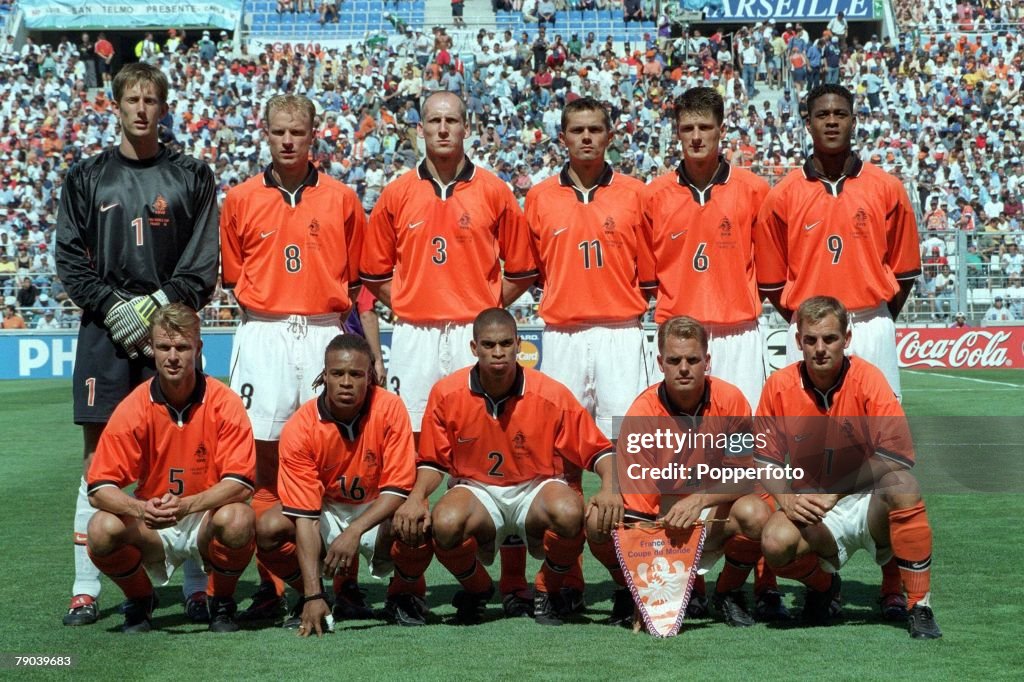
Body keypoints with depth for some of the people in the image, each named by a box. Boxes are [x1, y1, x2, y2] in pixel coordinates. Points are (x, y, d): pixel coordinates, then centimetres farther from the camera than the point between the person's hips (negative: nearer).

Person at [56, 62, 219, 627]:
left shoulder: (191, 178, 8)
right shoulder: (86, 178, 12)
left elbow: (203, 265, 2)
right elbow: (70, 260, 6)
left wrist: (157, 305, -10)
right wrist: (113, 306, -7)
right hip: (104, 331, 1)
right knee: (97, 458, 1)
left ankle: (198, 586, 3)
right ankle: (85, 589, 6)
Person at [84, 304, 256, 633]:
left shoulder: (224, 402, -12)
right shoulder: (134, 408, -10)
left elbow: (239, 482, -18)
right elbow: (100, 488, -13)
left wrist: (185, 504, -35)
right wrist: (141, 509, -34)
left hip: (207, 521, -1)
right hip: (152, 529, 1)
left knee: (237, 521, -35)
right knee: (102, 529, -29)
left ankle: (222, 602, -2)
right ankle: (140, 600, 4)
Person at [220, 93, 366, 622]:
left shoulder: (341, 199, 8)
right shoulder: (241, 199, 9)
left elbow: (357, 279, 10)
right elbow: (232, 277, 14)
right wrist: (264, 309, 4)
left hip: (325, 335, 0)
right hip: (263, 335, 0)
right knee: (264, 455, -3)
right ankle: (270, 583, 1)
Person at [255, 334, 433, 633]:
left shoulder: (390, 409, -20)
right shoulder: (299, 428, -21)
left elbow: (398, 489, -20)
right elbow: (304, 516, -24)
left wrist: (354, 531, -37)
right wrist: (313, 595, -32)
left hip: (378, 513, -1)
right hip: (327, 512, 1)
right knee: (269, 529, -27)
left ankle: (405, 594, 0)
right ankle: (309, 598, 2)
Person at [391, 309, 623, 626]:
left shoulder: (551, 395, -13)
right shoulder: (446, 394, -9)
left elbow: (598, 450, -7)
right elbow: (433, 461, 3)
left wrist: (609, 489, -27)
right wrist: (416, 498, -17)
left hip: (535, 489, 0)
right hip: (476, 490, 1)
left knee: (570, 513, -35)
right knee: (445, 524, -34)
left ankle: (549, 590, 0)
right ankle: (476, 589, 4)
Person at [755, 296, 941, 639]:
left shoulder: (867, 378, -10)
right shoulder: (779, 386, -3)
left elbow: (895, 455, -17)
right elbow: (766, 458, 5)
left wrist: (832, 494, -18)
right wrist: (786, 499, -15)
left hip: (868, 504, -1)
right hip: (811, 512, 1)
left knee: (902, 484, -34)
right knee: (775, 540, -31)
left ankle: (918, 606, -22)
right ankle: (823, 584, 8)